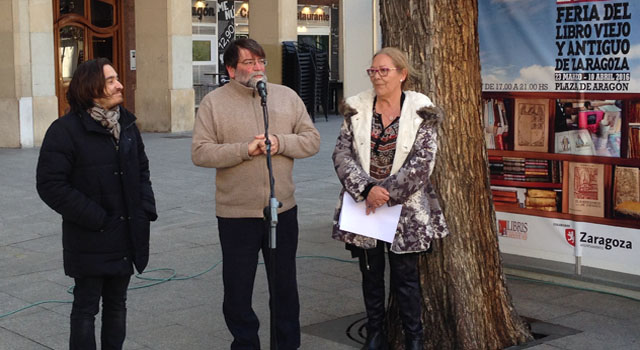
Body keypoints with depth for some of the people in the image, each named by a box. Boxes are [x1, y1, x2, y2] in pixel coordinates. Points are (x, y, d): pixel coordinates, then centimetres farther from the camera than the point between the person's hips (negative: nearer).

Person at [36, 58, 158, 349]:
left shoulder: (126, 124, 9)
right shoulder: (66, 130, -13)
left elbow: (142, 169, 19)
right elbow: (51, 184, -17)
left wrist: (146, 209, 4)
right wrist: (95, 218, -18)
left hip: (127, 235, 6)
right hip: (90, 241, -6)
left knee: (117, 304, 16)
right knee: (86, 307, 3)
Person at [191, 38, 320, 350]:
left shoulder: (287, 96, 6)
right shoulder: (214, 102, -3)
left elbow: (312, 140, 3)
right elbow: (200, 152, -10)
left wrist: (280, 143, -14)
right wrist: (245, 149, -19)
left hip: (283, 209, 3)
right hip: (236, 214, -2)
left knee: (285, 284, 15)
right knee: (237, 288, 9)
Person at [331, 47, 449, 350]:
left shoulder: (420, 112, -6)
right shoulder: (357, 109, 1)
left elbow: (422, 162, -12)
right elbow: (341, 153, -5)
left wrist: (388, 193, -17)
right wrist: (366, 189, -18)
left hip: (405, 209, -2)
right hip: (363, 204, 3)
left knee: (405, 276, 4)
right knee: (371, 274, 13)